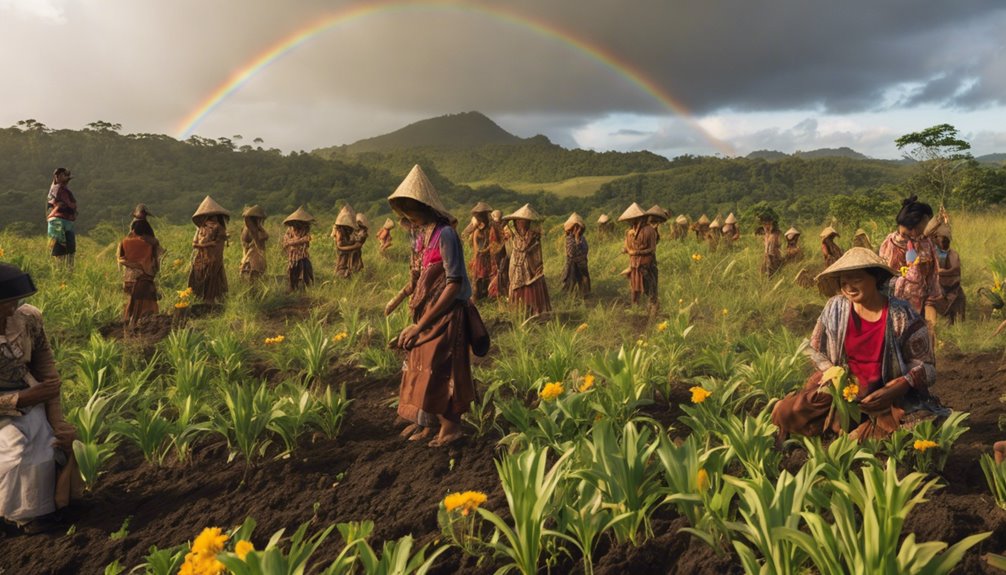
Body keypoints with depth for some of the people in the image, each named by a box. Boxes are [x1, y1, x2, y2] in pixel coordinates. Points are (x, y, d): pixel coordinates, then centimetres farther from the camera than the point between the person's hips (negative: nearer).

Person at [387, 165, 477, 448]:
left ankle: (450, 427, 18)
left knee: (438, 371, 1)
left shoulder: (445, 234, -19)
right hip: (426, 312, 8)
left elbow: (455, 284, -22)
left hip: (445, 314, -8)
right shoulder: (423, 233, 7)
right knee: (422, 367, 15)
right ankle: (425, 419, 29)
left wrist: (421, 324, -19)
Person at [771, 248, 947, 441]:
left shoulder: (901, 316, -11)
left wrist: (900, 386, -24)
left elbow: (924, 365, -6)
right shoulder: (835, 308, -6)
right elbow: (815, 350, 7)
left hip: (886, 396, -1)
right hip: (839, 388, 2)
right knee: (786, 414, -17)